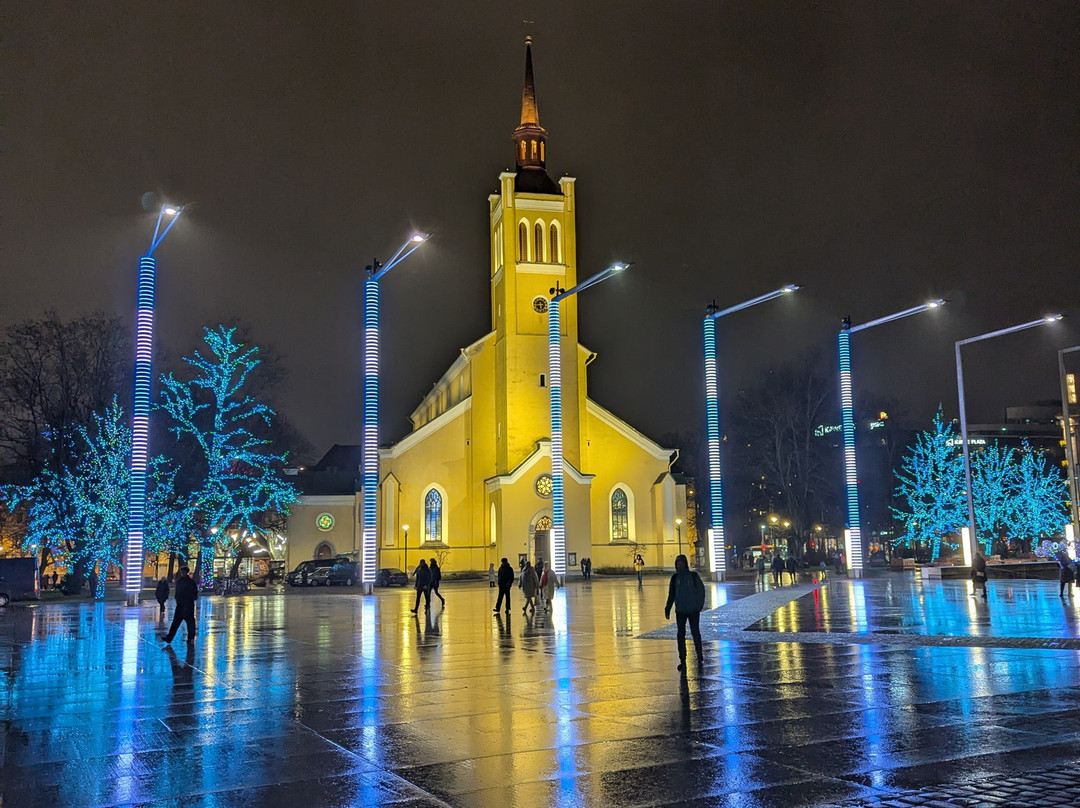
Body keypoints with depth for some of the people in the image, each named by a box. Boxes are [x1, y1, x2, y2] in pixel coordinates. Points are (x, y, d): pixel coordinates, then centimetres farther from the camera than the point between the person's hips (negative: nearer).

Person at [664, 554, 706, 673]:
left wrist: (700, 604, -10)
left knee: (695, 633, 4)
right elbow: (671, 595, 10)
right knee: (681, 635, 0)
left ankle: (700, 657, 21)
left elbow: (701, 590, 0)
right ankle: (682, 661, 5)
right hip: (680, 610, 2)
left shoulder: (693, 576, -2)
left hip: (693, 610, -2)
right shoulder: (675, 578, 5)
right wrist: (668, 609, 4)